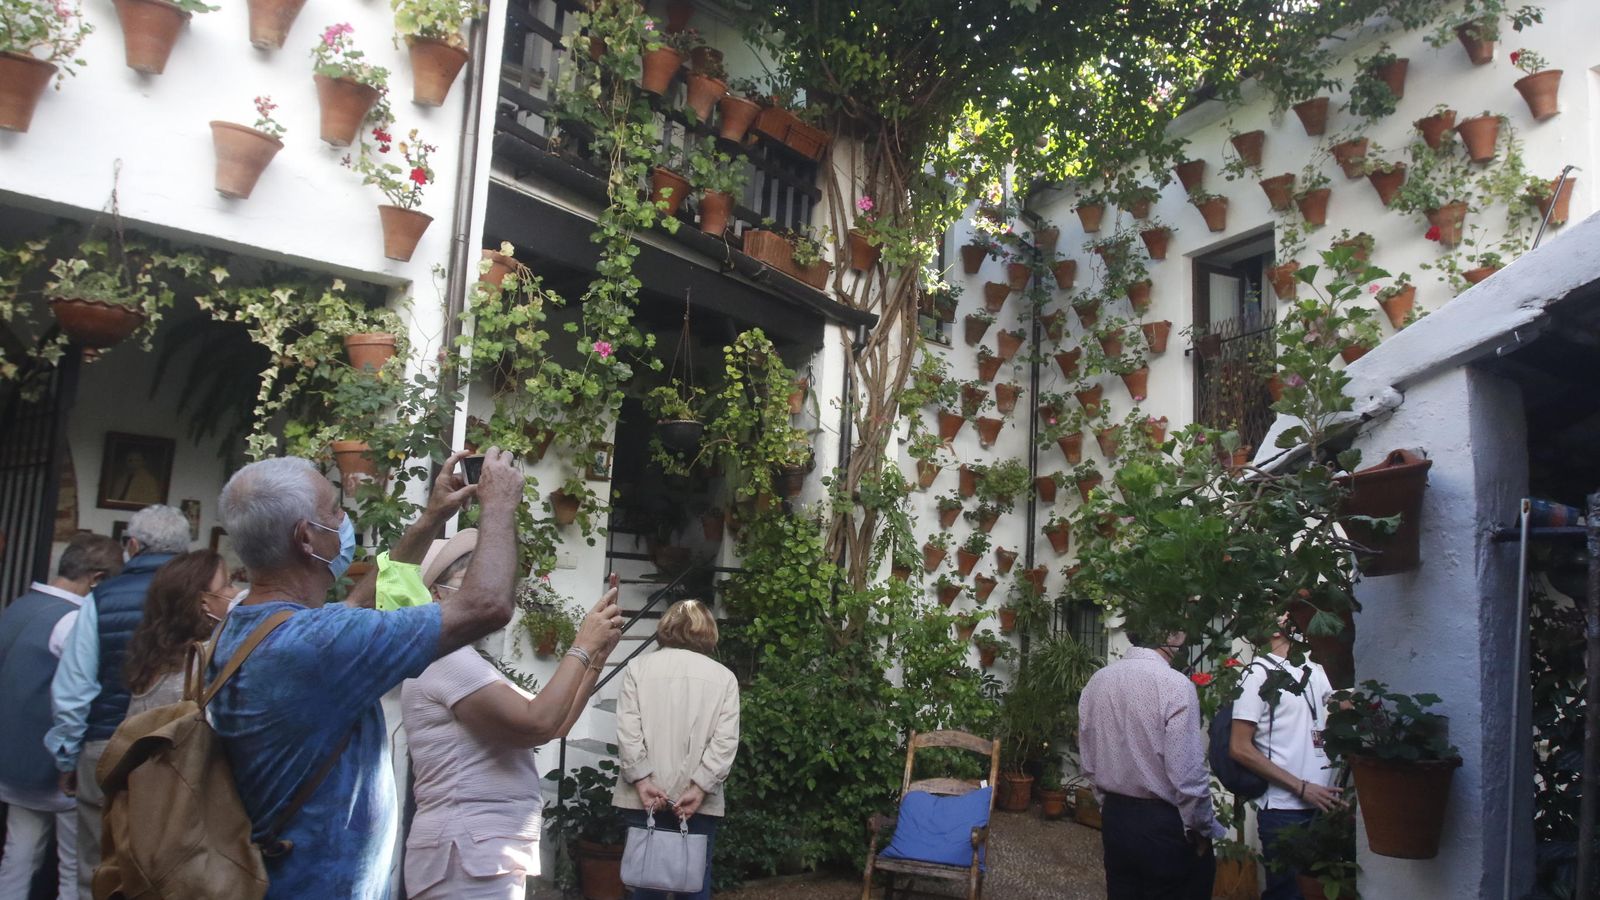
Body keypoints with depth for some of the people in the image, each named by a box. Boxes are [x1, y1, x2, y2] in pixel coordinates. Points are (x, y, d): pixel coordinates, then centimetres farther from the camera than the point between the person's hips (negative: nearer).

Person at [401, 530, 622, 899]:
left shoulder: (464, 661, 19)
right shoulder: (444, 658, -14)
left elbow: (554, 724, 16)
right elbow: (537, 724, -24)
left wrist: (598, 654, 7)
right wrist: (582, 646, -13)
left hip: (486, 852, 10)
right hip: (468, 855, -10)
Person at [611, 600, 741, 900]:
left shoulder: (639, 667, 2)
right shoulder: (724, 676, 3)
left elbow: (627, 729, -6)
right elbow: (726, 740, -6)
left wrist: (642, 780, -7)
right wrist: (700, 787, -8)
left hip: (646, 796, 0)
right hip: (699, 800, 0)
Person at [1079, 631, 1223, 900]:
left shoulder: (1096, 682, 1)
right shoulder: (1175, 685, -19)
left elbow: (1089, 763, 8)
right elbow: (1188, 774, -19)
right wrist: (1202, 829, -5)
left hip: (1114, 819, 6)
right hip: (1165, 826, -6)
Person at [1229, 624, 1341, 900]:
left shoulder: (1314, 669, 10)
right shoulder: (1259, 674, -8)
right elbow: (1240, 748, -12)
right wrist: (1301, 787, -13)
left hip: (1323, 804, 6)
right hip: (1284, 810, -6)